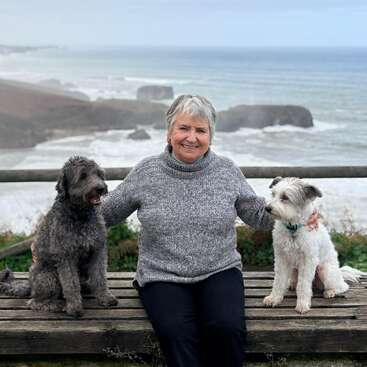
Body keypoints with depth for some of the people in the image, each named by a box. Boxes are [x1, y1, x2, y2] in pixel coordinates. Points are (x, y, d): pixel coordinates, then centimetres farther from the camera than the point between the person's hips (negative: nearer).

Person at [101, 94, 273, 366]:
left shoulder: (228, 171, 4)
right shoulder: (146, 173, 1)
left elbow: (257, 214, 13)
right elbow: (107, 212, 11)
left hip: (219, 272, 1)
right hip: (162, 277, -1)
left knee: (227, 327, -27)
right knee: (176, 333, -30)